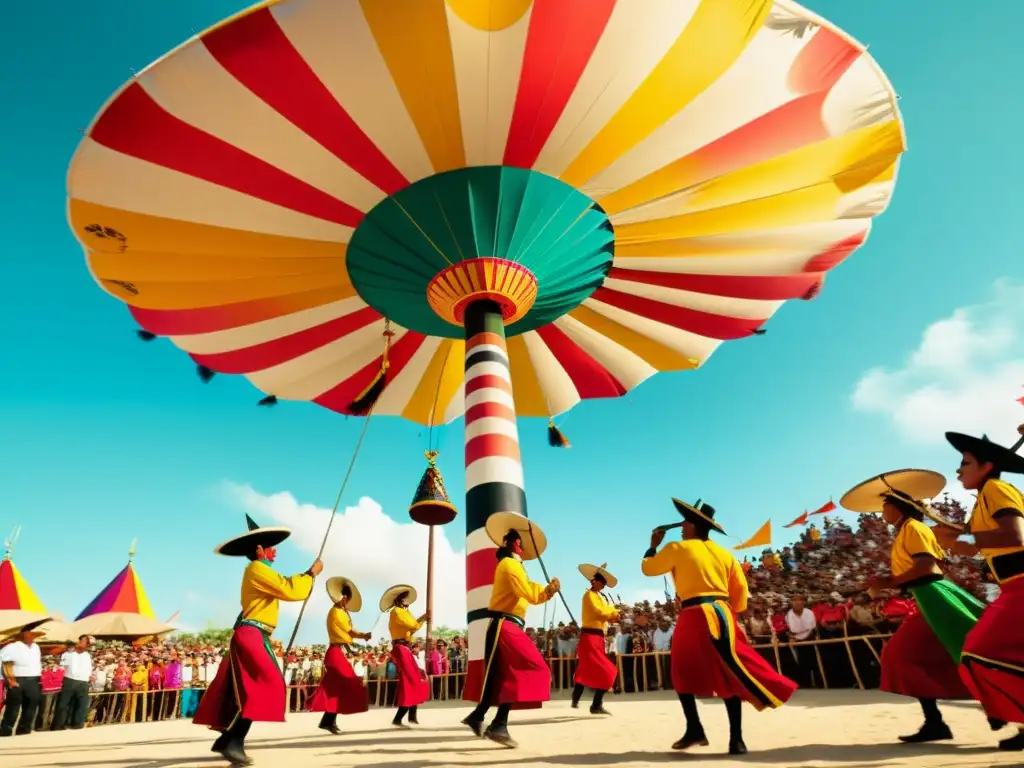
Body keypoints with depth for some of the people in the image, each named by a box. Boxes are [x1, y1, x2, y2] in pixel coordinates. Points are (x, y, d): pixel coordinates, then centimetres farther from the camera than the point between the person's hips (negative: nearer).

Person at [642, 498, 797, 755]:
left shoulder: (677, 548, -1)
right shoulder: (723, 553, 12)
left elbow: (648, 568, 9)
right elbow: (741, 587, 11)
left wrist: (654, 545, 24)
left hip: (694, 617, -4)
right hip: (721, 614, 4)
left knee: (683, 673, 13)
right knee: (729, 675, 6)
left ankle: (694, 729, 10)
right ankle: (736, 739, 4)